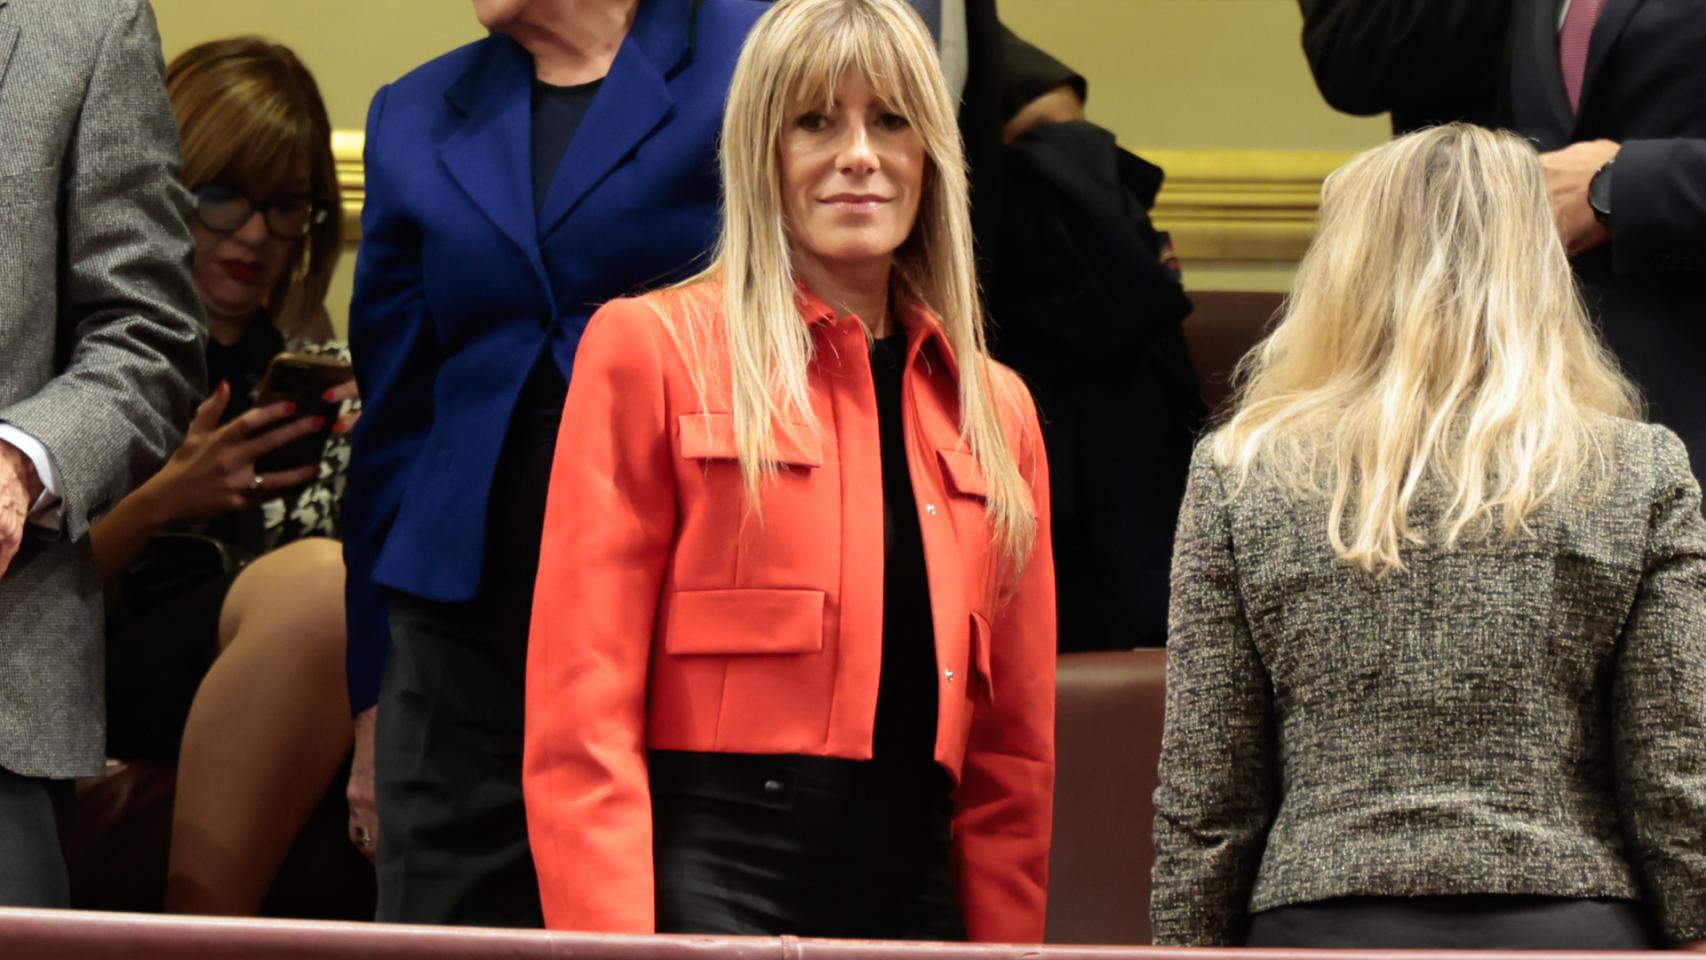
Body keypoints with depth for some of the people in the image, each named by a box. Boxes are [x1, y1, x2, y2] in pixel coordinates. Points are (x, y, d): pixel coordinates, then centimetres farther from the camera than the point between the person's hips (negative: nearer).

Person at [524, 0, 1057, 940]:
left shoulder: (995, 409, 16)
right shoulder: (650, 348, 1)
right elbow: (579, 711, -5)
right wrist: (613, 943, -14)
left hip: (914, 892, 5)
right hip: (712, 879, -5)